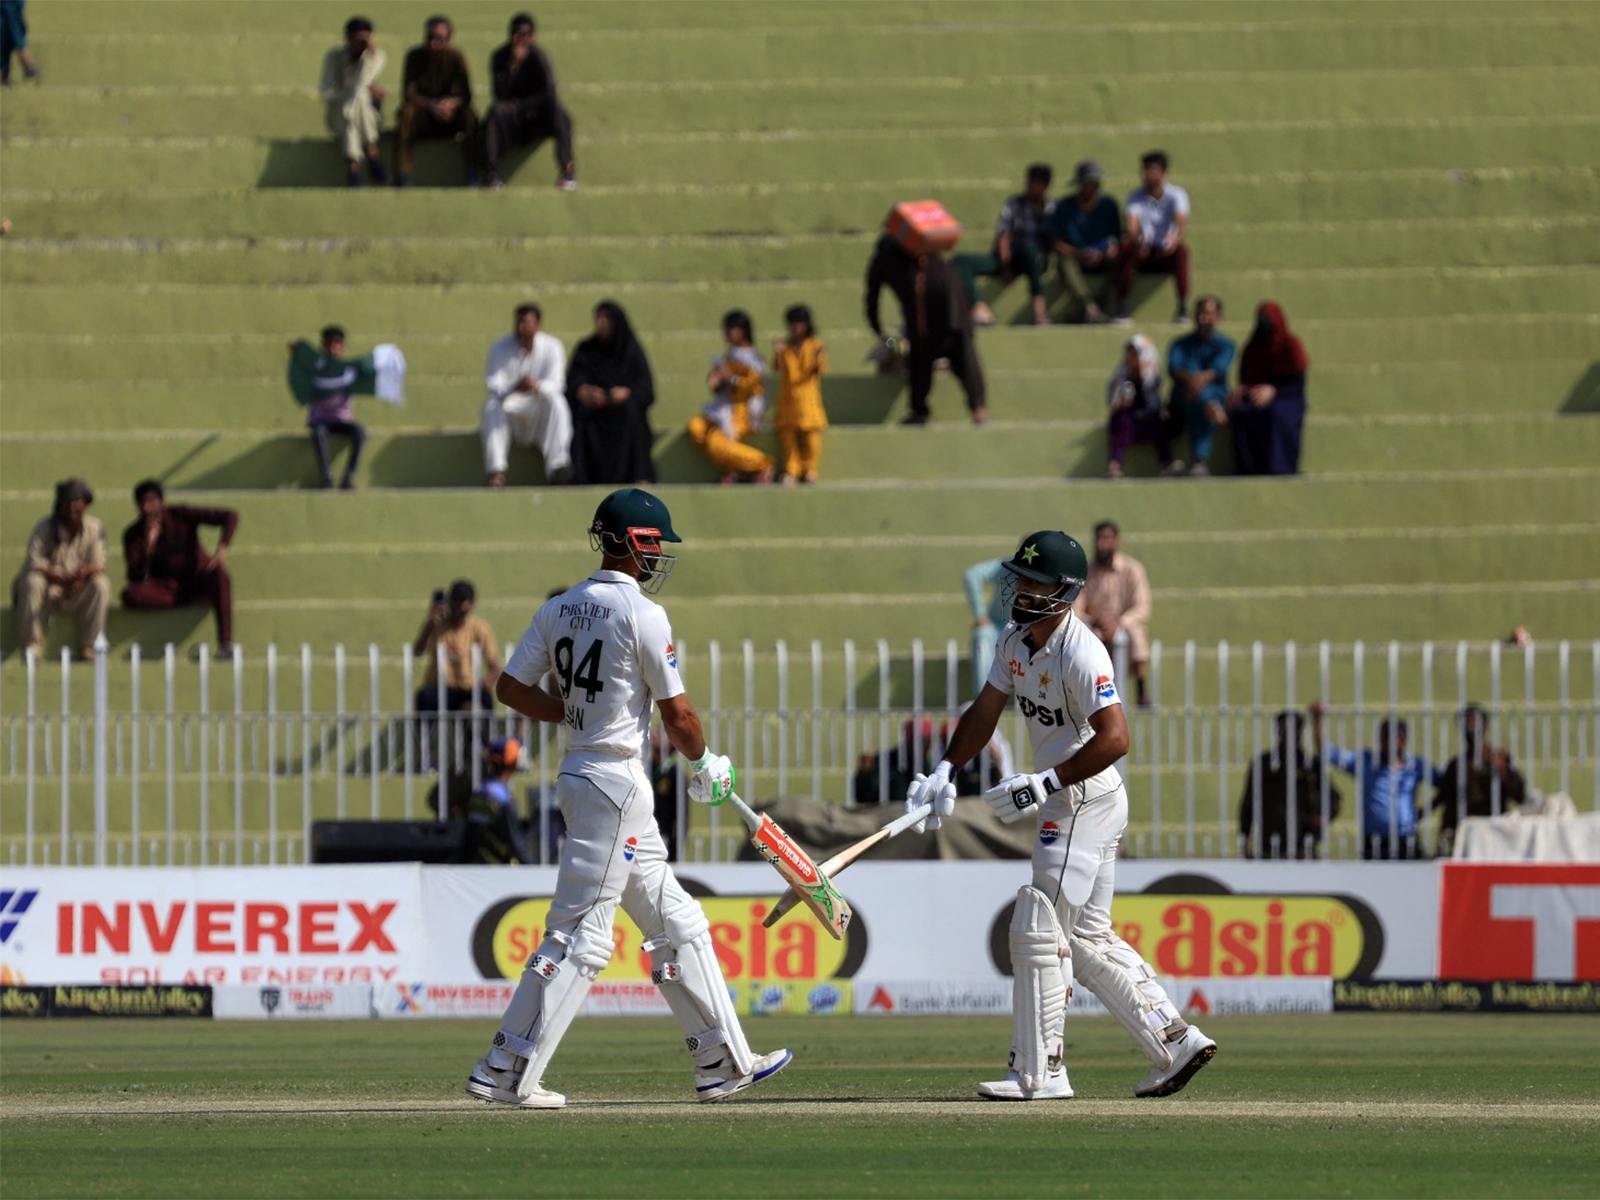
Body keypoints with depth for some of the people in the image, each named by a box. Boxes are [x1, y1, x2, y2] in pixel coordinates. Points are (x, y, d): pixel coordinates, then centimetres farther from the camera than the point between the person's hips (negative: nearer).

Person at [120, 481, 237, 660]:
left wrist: (223, 548, -23)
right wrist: (149, 543, -24)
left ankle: (226, 643, -46)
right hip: (166, 588, 1)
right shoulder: (133, 534, -2)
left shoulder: (181, 515, -4)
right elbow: (135, 578, -12)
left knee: (219, 574, -37)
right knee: (130, 595, -29)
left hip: (198, 580, -1)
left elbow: (230, 517, -7)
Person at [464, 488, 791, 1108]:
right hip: (615, 784, -9)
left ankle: (722, 1061, 16)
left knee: (676, 921, 13)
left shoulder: (559, 609, 8)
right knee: (581, 933, -7)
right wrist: (704, 763, 7)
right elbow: (677, 715, -11)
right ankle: (506, 1072, -8)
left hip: (581, 773, 9)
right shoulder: (642, 615, -14)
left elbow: (512, 688, 9)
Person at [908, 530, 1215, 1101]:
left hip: (1086, 802, -10)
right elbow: (984, 713, 16)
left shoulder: (1080, 654, -22)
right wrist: (945, 771, 2)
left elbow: (1114, 739, -30)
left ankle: (1038, 1072, -2)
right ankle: (1174, 1041, 15)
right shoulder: (1016, 641, 7)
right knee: (1086, 937, 13)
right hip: (1062, 805, 10)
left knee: (1039, 929, -7)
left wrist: (1044, 784, -30)